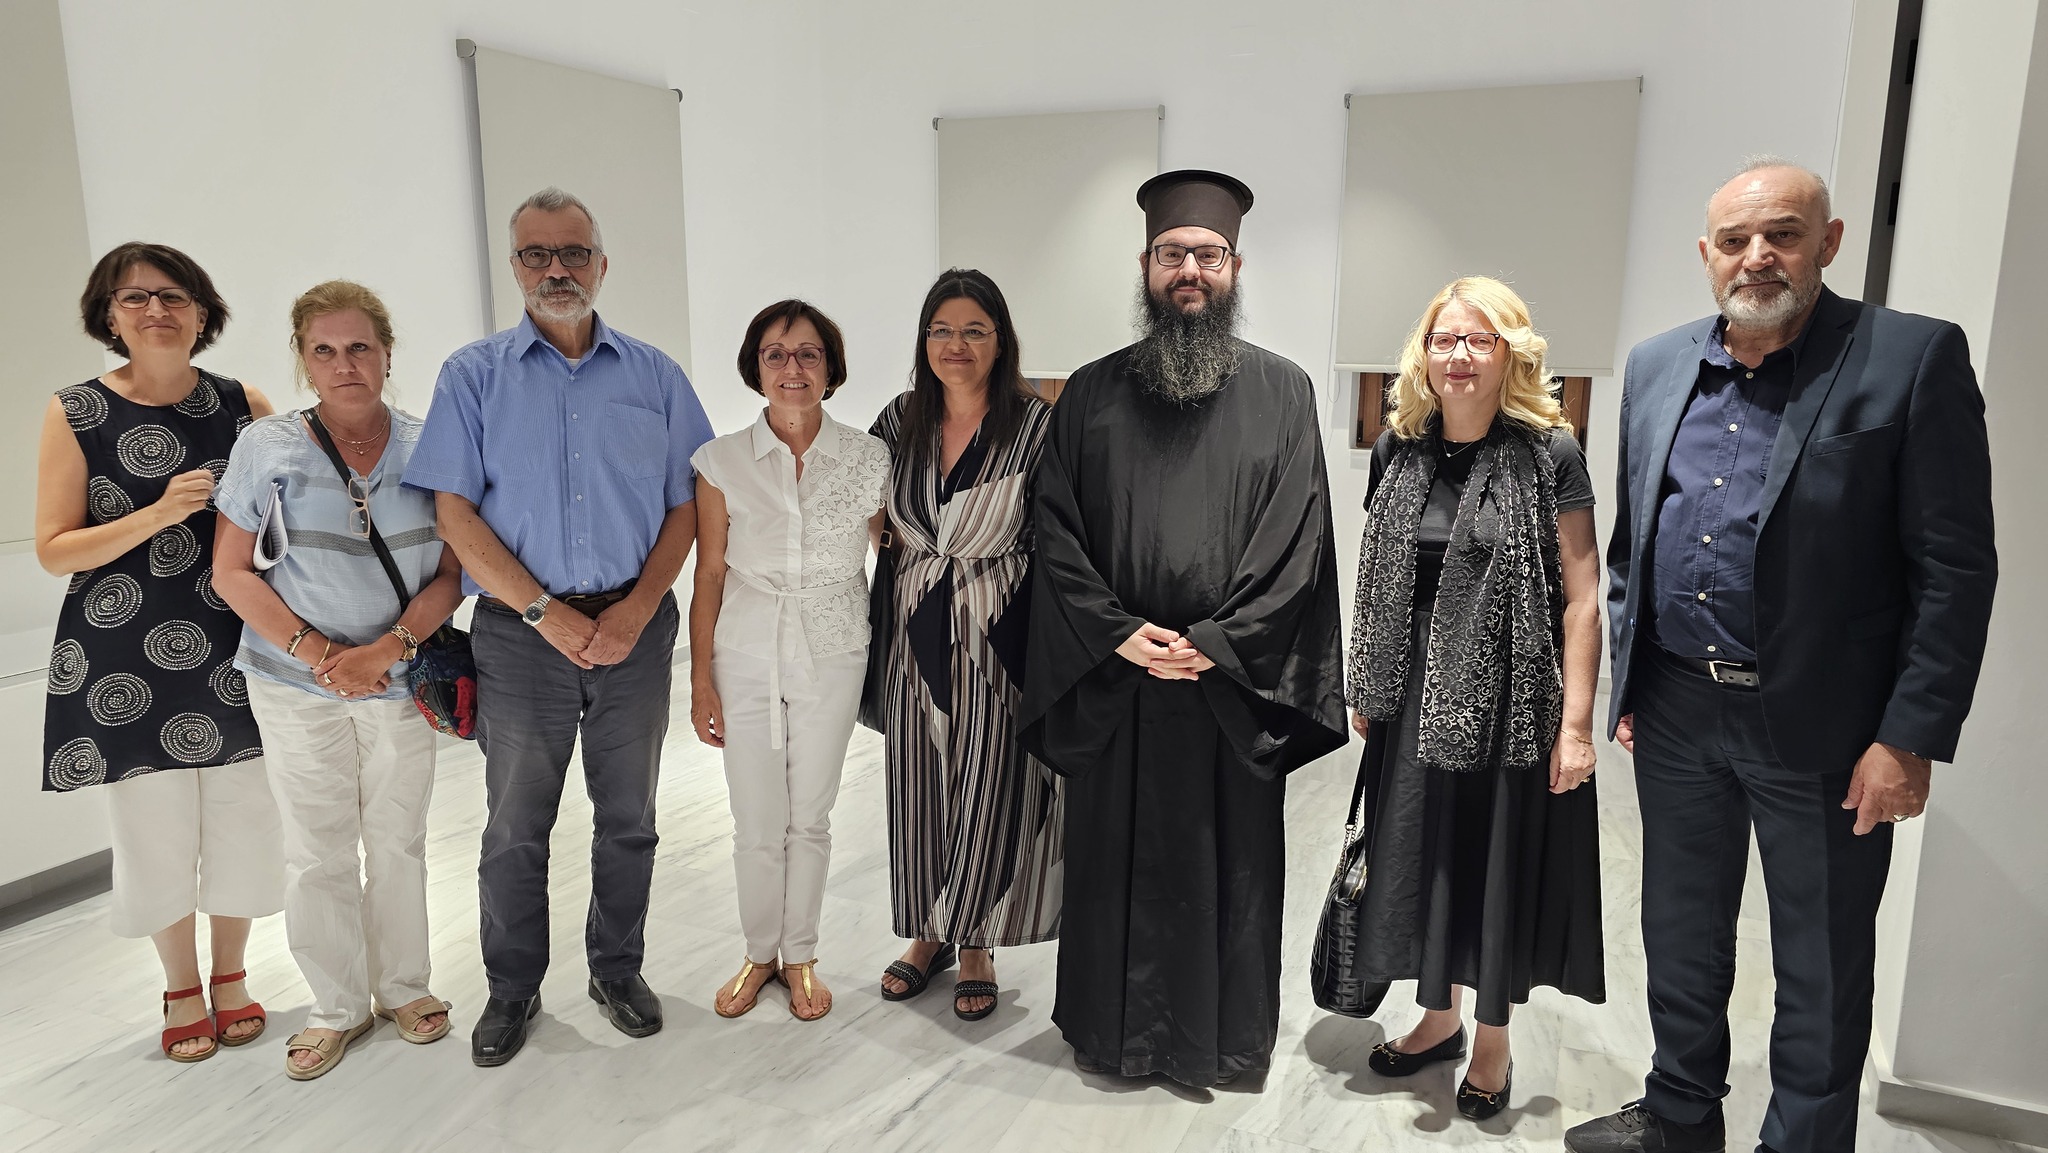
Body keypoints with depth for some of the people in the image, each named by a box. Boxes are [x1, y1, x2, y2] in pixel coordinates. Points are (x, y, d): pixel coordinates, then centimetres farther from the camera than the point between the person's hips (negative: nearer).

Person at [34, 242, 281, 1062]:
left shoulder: (246, 407, 1)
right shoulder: (74, 414, -2)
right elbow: (53, 549, -4)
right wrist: (158, 513, -18)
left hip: (234, 655, 1)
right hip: (126, 666, -1)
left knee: (241, 820, 8)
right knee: (155, 830, 8)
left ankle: (230, 975, 31)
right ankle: (181, 989, 30)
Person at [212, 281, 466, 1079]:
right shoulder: (269, 446, -4)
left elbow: (451, 571, -3)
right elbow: (231, 572, -2)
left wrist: (387, 649, -17)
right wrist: (314, 650, -13)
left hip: (400, 680, 1)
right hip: (297, 684, 0)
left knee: (399, 842, 11)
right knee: (317, 853, 7)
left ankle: (404, 986, 31)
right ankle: (338, 1006, 25)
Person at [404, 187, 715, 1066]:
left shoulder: (654, 376, 5)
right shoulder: (474, 376, 0)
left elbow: (686, 506, 3)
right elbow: (455, 513, -6)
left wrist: (636, 609, -10)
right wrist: (548, 612, -14)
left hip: (634, 626, 2)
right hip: (521, 631, -1)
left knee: (628, 819, 13)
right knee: (515, 827, 10)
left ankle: (618, 970, 32)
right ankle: (512, 990, 29)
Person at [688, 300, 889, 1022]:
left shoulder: (867, 459, -4)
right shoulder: (724, 462, -4)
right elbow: (710, 576, -1)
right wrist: (701, 682, -1)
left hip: (831, 658, 0)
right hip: (746, 658, 0)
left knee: (810, 819, 11)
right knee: (757, 824, 7)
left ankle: (800, 956, 31)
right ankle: (760, 953, 31)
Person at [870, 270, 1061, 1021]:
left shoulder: (1035, 426, -10)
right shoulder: (899, 422, 2)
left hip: (999, 643, -3)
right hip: (917, 639, 4)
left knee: (989, 794, 6)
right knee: (919, 790, 12)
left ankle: (977, 944, 25)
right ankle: (928, 934, 32)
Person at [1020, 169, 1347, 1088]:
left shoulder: (1281, 392, 2)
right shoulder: (1092, 392, 5)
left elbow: (1298, 541, -5)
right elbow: (1056, 532, 0)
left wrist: (1214, 642, -13)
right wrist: (1119, 633, -11)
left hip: (1232, 681, -1)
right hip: (1113, 679, 1)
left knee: (1226, 861, 9)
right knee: (1115, 860, 11)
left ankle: (1218, 1036, 28)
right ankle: (1114, 1030, 30)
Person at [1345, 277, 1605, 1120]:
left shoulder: (1549, 452, -10)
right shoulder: (1399, 450, 3)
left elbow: (1582, 599, -11)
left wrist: (1575, 725, -15)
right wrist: (1365, 688, 9)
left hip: (1510, 696, -4)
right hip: (1417, 697, 4)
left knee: (1500, 860, 9)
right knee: (1421, 856, 14)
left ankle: (1492, 1042, 31)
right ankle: (1438, 1017, 37)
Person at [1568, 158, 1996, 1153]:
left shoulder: (1915, 359, -9)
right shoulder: (1656, 366, 5)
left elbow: (1956, 568, -11)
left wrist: (1911, 738, -14)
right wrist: (1627, 681, 10)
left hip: (1821, 730, -4)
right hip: (1675, 712, 5)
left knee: (1822, 972, 11)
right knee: (1681, 937, 20)